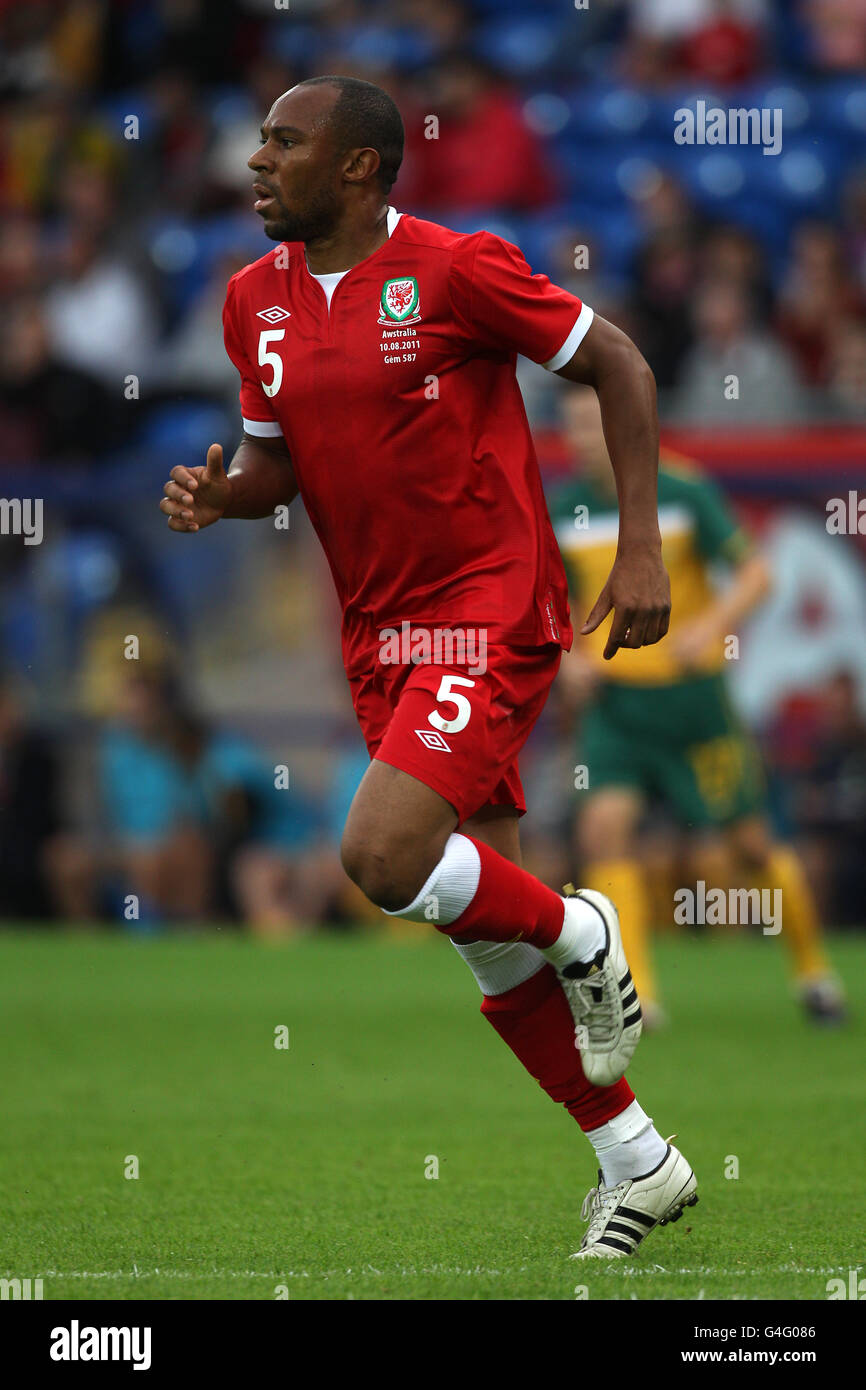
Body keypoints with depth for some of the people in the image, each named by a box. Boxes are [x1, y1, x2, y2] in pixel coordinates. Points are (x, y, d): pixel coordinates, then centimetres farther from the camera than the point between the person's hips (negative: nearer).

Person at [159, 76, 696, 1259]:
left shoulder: (454, 270, -13)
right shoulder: (257, 299, 6)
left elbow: (617, 365, -6)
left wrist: (642, 551, -10)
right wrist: (218, 494, -6)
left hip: (490, 614, -7)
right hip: (381, 636, 7)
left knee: (383, 857, -24)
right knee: (487, 937, 8)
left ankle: (578, 933, 4)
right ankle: (636, 1162, 21)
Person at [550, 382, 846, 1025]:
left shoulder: (682, 491, -9)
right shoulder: (566, 510, 1)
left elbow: (756, 572, -7)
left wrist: (712, 624, -24)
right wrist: (568, 660, -4)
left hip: (693, 700, -3)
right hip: (615, 703, 3)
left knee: (748, 846, 4)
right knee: (605, 823, -20)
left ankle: (813, 966, 29)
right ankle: (635, 991, -17)